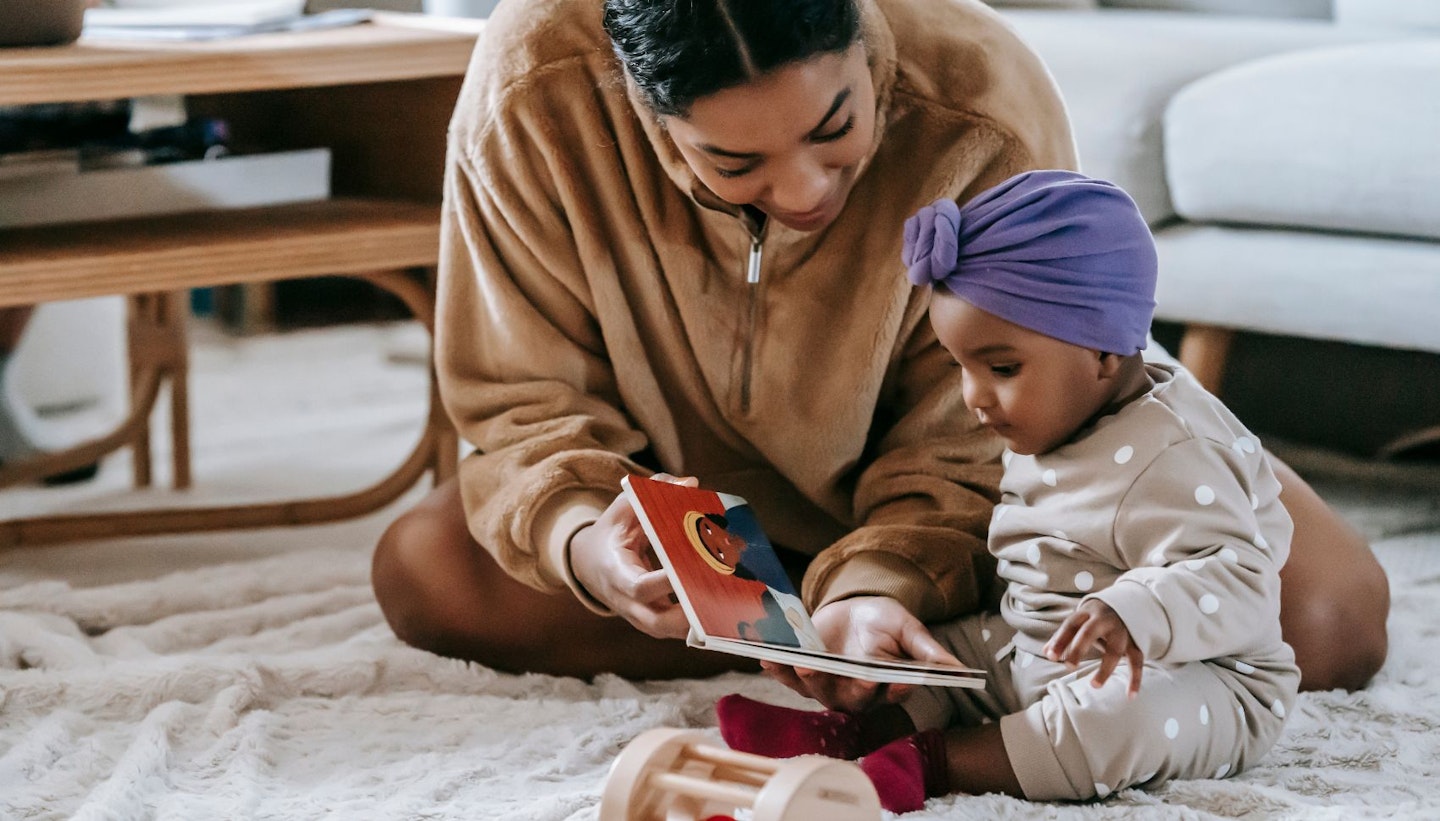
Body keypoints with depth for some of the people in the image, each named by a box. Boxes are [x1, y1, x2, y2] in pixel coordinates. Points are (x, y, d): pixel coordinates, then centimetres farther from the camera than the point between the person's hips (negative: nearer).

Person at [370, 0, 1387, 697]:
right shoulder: (531, 94, -30)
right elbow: (531, 399, -18)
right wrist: (580, 538, -40)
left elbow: (963, 443, -24)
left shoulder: (985, 108, -33)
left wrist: (881, 583, -43)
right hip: (713, 511, 2)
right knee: (422, 568, -23)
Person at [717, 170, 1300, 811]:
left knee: (1135, 711, -38)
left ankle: (934, 761, -35)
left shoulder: (1171, 458, -24)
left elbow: (1242, 579, -33)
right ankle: (849, 733, -20)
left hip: (1194, 674, -10)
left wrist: (1137, 616, -48)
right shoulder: (1045, 433, 8)